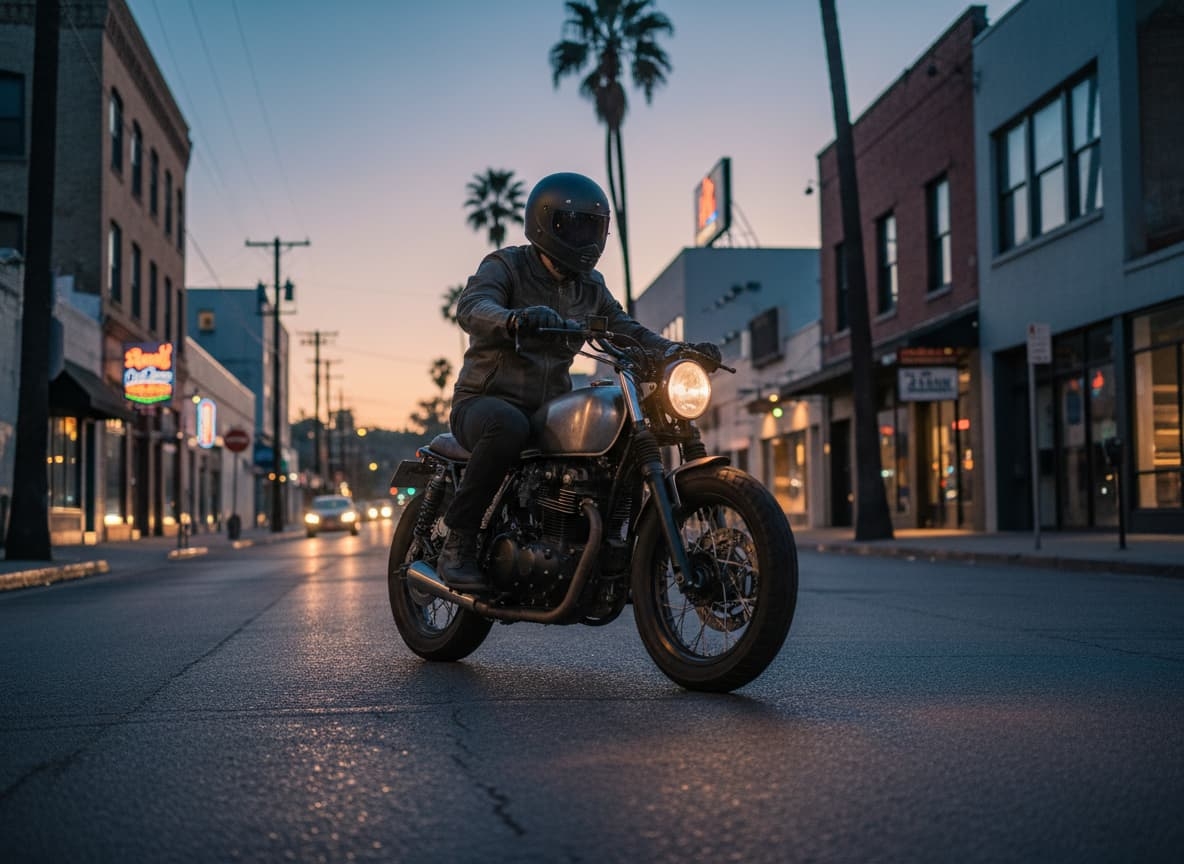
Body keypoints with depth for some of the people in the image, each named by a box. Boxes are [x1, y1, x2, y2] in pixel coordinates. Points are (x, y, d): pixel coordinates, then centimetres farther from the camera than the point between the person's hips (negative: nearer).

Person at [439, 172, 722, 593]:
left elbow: (626, 330, 11)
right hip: (486, 400, -6)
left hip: (550, 410, 6)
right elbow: (471, 307, -25)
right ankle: (458, 543, -27)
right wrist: (515, 319, -49)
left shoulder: (590, 288, 14)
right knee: (508, 426, -40)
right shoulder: (506, 266, -6)